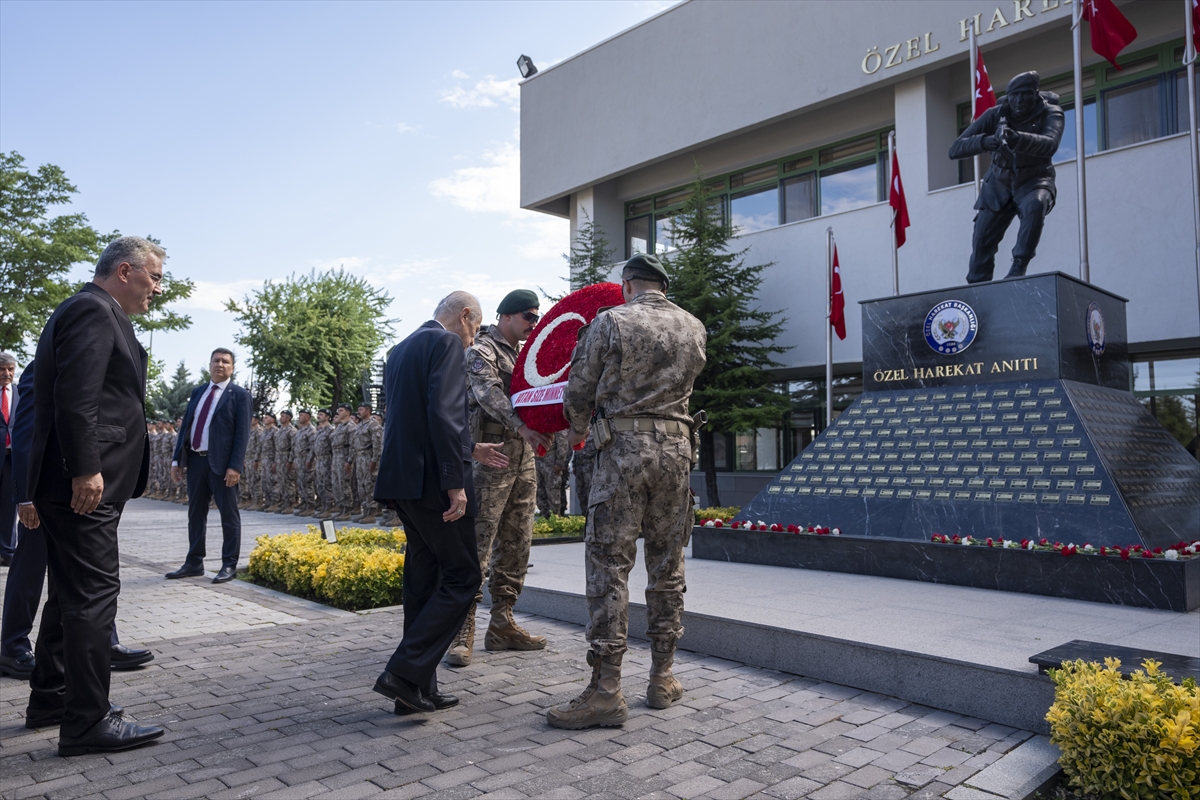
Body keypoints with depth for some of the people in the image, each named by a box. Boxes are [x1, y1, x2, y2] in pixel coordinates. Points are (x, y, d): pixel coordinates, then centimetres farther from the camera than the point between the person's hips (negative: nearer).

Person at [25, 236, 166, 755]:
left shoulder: (93, 311, 20)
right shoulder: (94, 311, -11)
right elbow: (76, 397, -22)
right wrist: (86, 471, -24)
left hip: (77, 481, 11)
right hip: (85, 482, -11)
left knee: (71, 591, 19)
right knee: (93, 593, -7)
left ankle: (50, 695, 32)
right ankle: (87, 722, 0)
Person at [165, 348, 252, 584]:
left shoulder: (239, 395, -3)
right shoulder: (197, 392, 15)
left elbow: (242, 433, -9)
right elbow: (185, 426, 14)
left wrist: (235, 466, -18)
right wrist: (176, 459, 7)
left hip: (221, 463, -6)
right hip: (196, 459, 6)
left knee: (229, 515, 1)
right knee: (196, 513, 11)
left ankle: (229, 565, 7)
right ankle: (194, 563, 21)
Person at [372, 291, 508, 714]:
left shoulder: (401, 349, 20)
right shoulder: (446, 343, -8)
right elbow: (444, 414, -20)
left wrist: (470, 449, 28)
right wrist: (455, 483, -20)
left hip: (403, 480, 9)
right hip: (432, 481, -9)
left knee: (423, 580, 13)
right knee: (462, 577, 0)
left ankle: (418, 690, 19)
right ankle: (405, 672, -4)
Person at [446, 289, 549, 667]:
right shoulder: (481, 349, -4)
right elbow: (488, 392, -21)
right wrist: (523, 427, -34)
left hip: (524, 457, 8)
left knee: (516, 544, 9)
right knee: (478, 543, -9)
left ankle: (502, 625, 18)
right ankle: (463, 631, -4)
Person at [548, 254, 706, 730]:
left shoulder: (609, 323, -2)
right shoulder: (694, 329, 11)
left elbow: (579, 392, 2)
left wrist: (577, 431, 21)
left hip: (624, 447, -4)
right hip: (676, 447, 5)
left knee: (609, 565, -2)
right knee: (667, 567, 11)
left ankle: (606, 690, -2)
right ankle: (662, 677, 20)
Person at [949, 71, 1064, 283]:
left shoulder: (1049, 113, -15)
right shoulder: (995, 114, -12)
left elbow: (1050, 144, -37)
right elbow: (955, 149, -22)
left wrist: (1016, 138, -54)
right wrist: (985, 141, -41)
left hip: (1033, 180, -2)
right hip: (999, 183, 2)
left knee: (1035, 206, -36)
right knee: (982, 241, -4)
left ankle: (1019, 266, -28)